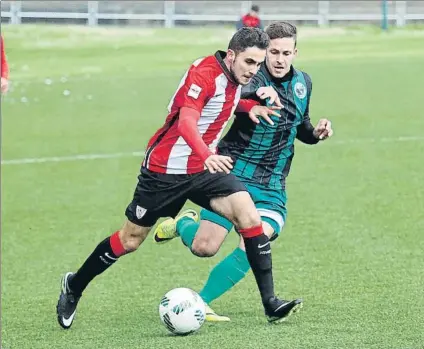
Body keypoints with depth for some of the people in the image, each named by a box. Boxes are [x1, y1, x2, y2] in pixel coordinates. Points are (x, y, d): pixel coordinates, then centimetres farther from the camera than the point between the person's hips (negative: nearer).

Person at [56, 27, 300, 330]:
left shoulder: (234, 77, 0)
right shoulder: (205, 74, -25)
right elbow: (186, 122, -40)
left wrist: (250, 106, 4)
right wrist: (205, 154, -58)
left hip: (205, 169, 6)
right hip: (165, 170, -6)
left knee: (249, 216, -16)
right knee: (130, 240, 7)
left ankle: (269, 301, -12)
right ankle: (74, 287, 31)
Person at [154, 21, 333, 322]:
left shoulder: (303, 83, 7)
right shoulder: (253, 79, -15)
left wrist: (316, 133, 1)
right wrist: (256, 93, -57)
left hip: (272, 187, 4)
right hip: (234, 175, -4)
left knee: (250, 250, -17)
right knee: (204, 248, -7)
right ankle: (183, 223, 29)